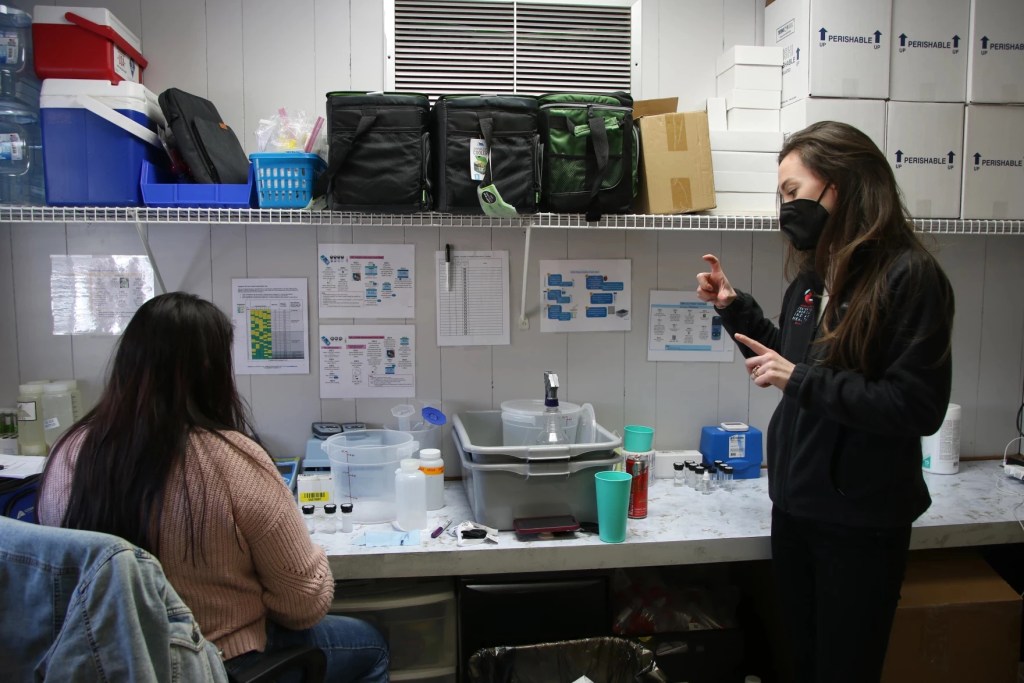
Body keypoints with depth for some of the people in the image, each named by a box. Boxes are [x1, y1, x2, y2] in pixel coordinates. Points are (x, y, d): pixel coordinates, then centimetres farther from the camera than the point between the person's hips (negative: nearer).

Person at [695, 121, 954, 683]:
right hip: (796, 504, 7)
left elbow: (919, 407, -20)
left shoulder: (909, 276, -16)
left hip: (863, 521, -7)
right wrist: (735, 309, 8)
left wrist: (801, 380, -22)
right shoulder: (813, 275, 6)